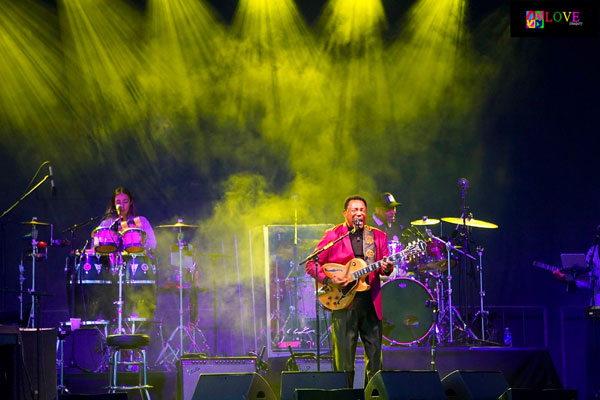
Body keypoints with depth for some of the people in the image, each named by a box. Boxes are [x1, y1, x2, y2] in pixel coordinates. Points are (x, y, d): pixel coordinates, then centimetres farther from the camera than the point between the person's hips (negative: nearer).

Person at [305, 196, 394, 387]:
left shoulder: (378, 236, 13)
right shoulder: (333, 235, 2)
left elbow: (383, 266, 12)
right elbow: (312, 264, 2)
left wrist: (386, 268, -12)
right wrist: (329, 279, -14)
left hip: (370, 302, 3)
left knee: (375, 353, 3)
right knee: (344, 355, -3)